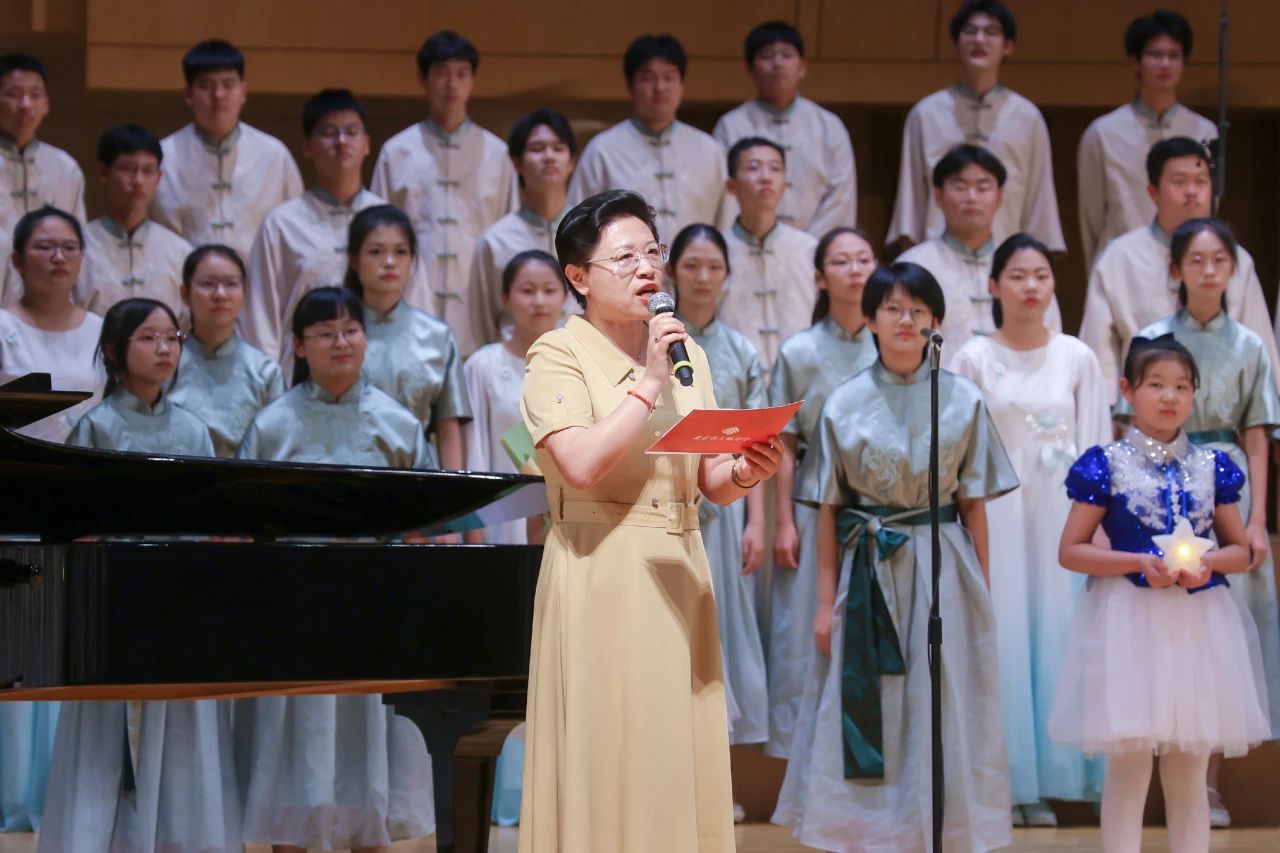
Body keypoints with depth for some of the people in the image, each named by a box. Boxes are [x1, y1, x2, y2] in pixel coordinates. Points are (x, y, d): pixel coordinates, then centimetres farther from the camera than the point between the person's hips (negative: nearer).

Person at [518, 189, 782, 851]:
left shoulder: (686, 354, 14)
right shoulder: (558, 357, -4)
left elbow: (711, 484, 9)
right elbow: (582, 466, -21)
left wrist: (743, 474, -13)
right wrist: (648, 385, -14)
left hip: (679, 573, 6)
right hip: (600, 575, -6)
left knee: (682, 758, 5)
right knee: (607, 761, -5)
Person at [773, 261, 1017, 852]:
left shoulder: (963, 401, 2)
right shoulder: (844, 404, 2)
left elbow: (974, 505, 4)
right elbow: (828, 510, 3)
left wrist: (981, 596, 1)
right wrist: (826, 600, -1)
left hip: (942, 571, 0)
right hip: (867, 574, 0)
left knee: (942, 720, 1)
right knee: (864, 726, 1)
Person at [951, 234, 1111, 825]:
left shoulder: (1077, 358, 4)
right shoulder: (974, 359, 0)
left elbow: (1094, 449, 6)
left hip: (1062, 515, 1)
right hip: (996, 514, -1)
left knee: (1057, 635, 1)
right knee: (1003, 638, -2)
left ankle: (1044, 781, 8)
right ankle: (1004, 781, 4)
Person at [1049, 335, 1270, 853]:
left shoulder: (1212, 467, 7)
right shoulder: (1105, 465, -3)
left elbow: (1241, 551, 13)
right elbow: (1070, 551, -3)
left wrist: (1210, 562, -10)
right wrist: (1139, 562, -16)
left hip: (1198, 625, 3)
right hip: (1128, 621, -3)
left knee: (1189, 774, 9)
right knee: (1129, 768, -1)